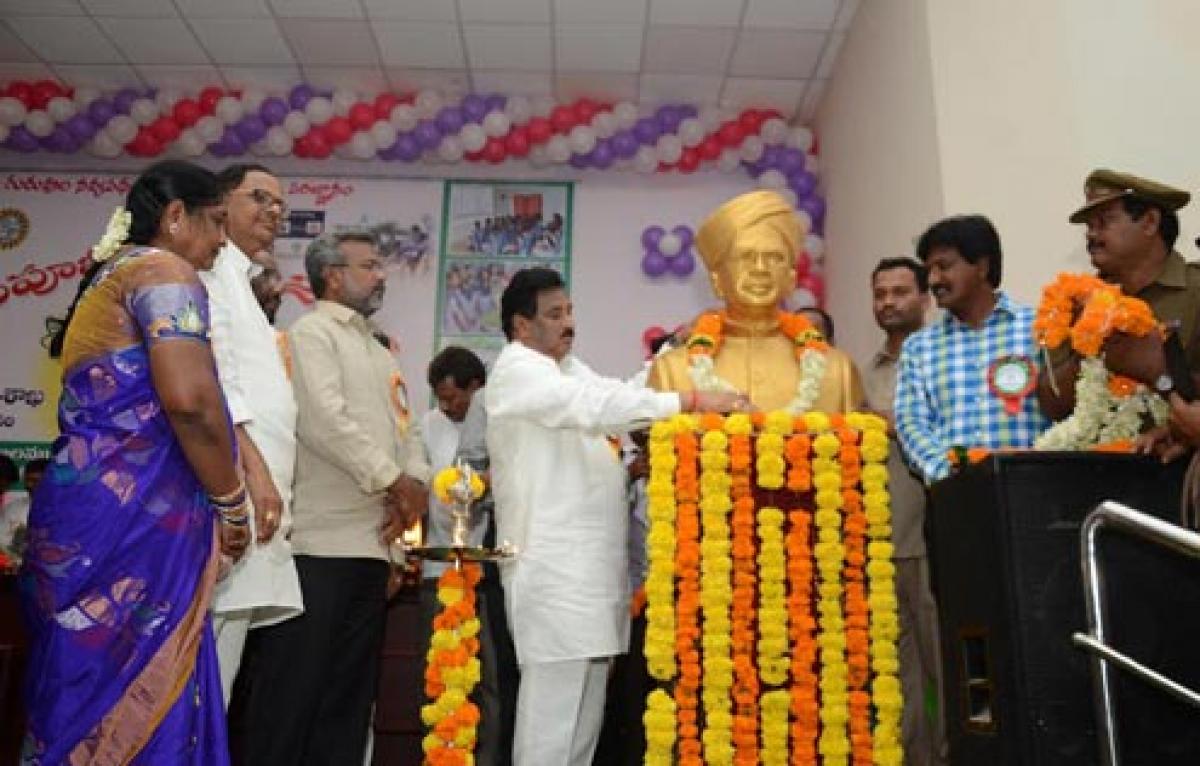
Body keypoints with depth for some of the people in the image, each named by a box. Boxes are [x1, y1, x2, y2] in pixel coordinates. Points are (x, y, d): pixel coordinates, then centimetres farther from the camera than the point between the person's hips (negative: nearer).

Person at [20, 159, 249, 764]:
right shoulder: (164, 270, -5)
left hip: (85, 507, 9)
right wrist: (231, 505, -8)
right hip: (133, 516, -9)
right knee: (140, 703, -5)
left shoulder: (109, 277, 24)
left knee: (84, 698, 12)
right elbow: (189, 400, -20)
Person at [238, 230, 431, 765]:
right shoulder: (311, 332, -2)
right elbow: (324, 420, -15)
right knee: (293, 692, -2)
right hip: (318, 544, -8)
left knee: (350, 694, 11)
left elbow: (407, 430, 17)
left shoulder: (380, 355, 23)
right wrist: (393, 481, -11)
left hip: (371, 545, 8)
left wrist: (415, 484, -3)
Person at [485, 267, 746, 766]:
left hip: (588, 557, 9)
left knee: (584, 698, 13)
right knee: (556, 697, -7)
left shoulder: (570, 368, 21)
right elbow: (599, 404, -20)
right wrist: (691, 401, -23)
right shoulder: (516, 370, -9)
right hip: (554, 562, -9)